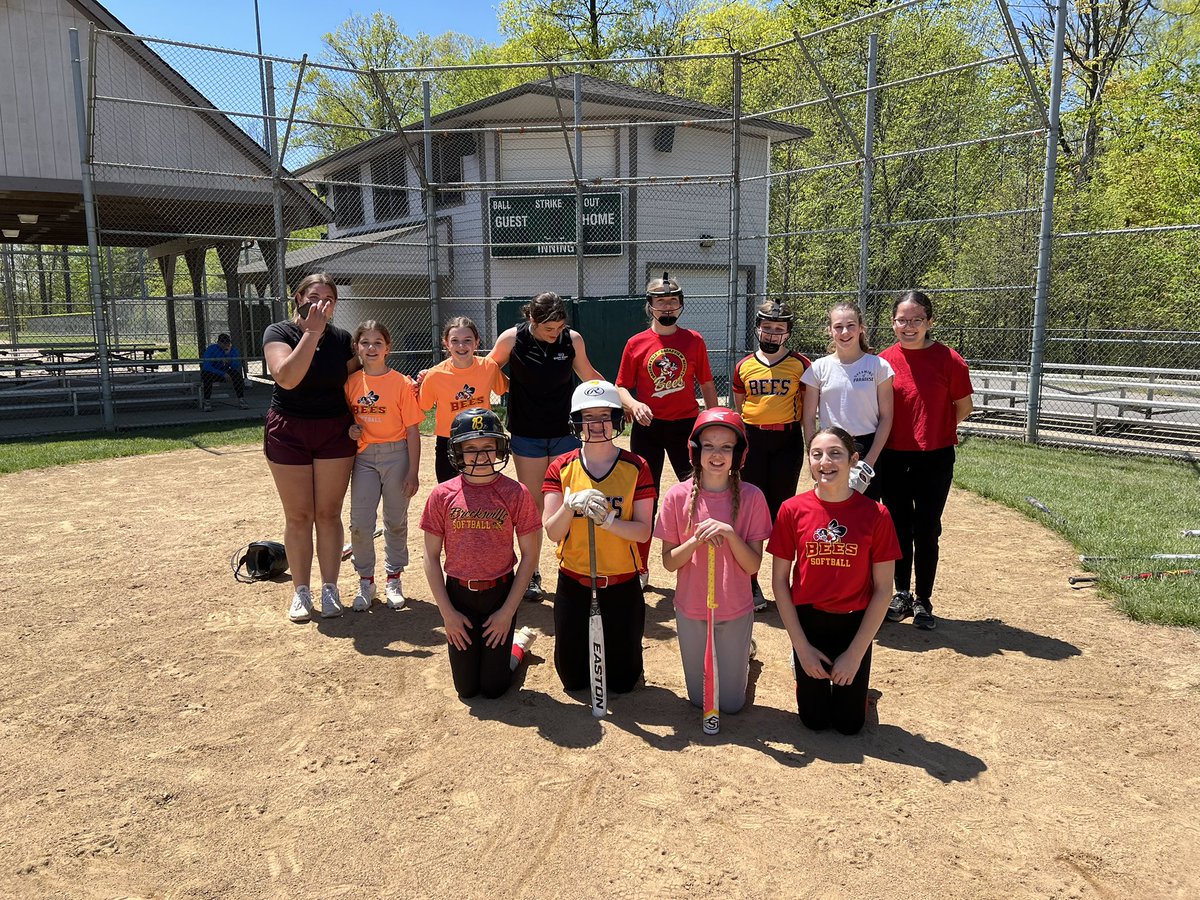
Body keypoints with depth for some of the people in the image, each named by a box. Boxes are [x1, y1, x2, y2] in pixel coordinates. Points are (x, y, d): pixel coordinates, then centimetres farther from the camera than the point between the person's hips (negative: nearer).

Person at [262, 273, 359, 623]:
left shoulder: (341, 338, 2)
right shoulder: (278, 332, -7)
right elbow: (287, 377, -25)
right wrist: (312, 332, -25)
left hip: (335, 432, 2)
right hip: (288, 432, -2)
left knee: (328, 514, 5)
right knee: (298, 516, 5)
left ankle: (329, 589, 16)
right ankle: (301, 591, 18)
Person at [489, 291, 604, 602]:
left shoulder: (573, 339, -7)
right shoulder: (511, 339, -11)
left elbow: (588, 375, 9)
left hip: (565, 433, 1)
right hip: (527, 435, -1)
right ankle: (531, 574, 20)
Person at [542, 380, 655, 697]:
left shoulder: (636, 467, -7)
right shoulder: (561, 468, -4)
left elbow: (644, 530, -13)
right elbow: (552, 532, -11)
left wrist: (607, 520, -30)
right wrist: (571, 505, -30)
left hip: (622, 583, -1)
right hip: (573, 582, 1)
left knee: (623, 680, 9)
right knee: (573, 679, 12)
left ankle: (616, 646, 40)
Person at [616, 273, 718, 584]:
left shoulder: (694, 340, 4)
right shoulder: (636, 343, 1)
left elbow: (706, 384, 9)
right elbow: (621, 387, 3)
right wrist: (634, 404, -17)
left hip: (686, 426, 0)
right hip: (647, 428, 0)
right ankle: (640, 570, 21)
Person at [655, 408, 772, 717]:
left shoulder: (751, 497, -13)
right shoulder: (678, 496, -12)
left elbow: (753, 566, -12)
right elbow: (668, 562, -8)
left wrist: (729, 534, -28)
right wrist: (697, 540, -25)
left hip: (735, 611, -1)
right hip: (691, 610, 1)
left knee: (731, 703, 13)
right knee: (699, 699, 18)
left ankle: (744, 652, 41)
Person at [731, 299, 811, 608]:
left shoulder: (801, 365, 0)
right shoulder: (743, 366, 5)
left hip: (787, 440, -1)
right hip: (752, 440, 2)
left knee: (781, 511, 5)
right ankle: (750, 585, 14)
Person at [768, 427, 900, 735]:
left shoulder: (875, 514, -13)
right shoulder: (793, 510, -12)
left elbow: (883, 589, -8)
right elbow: (779, 580, -5)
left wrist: (856, 654, -9)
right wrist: (802, 647, -6)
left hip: (854, 624, 0)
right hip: (807, 621, 0)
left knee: (850, 723, 11)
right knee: (814, 720, 11)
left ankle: (853, 674, 39)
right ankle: (806, 665, 38)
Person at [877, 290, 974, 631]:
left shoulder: (948, 360, -9)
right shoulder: (884, 360, -1)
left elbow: (963, 407, 1)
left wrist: (931, 430, 4)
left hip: (935, 458, -2)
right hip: (892, 458, 3)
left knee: (926, 531, 6)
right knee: (899, 528, 13)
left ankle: (923, 601, 21)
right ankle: (902, 595, 28)